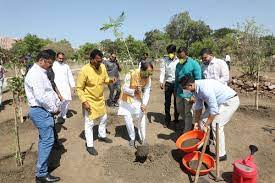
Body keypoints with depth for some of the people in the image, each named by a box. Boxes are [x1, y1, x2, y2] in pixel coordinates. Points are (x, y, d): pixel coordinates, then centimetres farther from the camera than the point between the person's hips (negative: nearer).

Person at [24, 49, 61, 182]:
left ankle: (42, 164, 36)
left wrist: (57, 103, 8)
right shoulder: (35, 73, -18)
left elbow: (50, 91, 19)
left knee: (44, 139, 20)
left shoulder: (41, 72, 14)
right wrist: (54, 109, -14)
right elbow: (40, 96, -25)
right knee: (47, 140, -6)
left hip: (43, 110, 11)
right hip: (40, 111, -11)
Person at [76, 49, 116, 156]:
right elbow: (79, 88, -17)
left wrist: (110, 81, -14)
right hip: (89, 101, -6)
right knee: (89, 123, 3)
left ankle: (102, 136, 44)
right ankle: (89, 145, 19)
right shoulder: (84, 70, -23)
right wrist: (84, 101, -23)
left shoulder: (102, 67, -6)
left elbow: (105, 79, 9)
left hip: (100, 99, 6)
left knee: (103, 118, 20)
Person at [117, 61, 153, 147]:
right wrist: (134, 91, -38)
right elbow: (124, 89, -21)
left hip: (138, 100, 3)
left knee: (142, 119, 3)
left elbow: (147, 92, -15)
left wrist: (144, 104, -29)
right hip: (127, 100, -2)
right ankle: (132, 138, 27)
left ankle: (142, 138, 23)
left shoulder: (148, 78, -16)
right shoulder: (130, 75, -28)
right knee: (128, 120, 4)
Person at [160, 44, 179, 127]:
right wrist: (161, 82, -18)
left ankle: (176, 119, 29)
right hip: (168, 83, 0)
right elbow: (162, 72, -5)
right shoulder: (164, 60, -2)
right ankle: (167, 120, 22)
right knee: (167, 103, 8)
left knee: (176, 102, 11)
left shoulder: (178, 60, -3)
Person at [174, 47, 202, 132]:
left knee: (187, 113, 4)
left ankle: (187, 131, 20)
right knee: (179, 110, 18)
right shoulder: (178, 65, 5)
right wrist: (175, 91, 19)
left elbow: (198, 80, -14)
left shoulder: (194, 64, -13)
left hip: (188, 93, -6)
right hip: (179, 93, 6)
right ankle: (187, 123, 43)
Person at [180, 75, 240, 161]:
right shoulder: (195, 89, -5)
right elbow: (198, 107, 5)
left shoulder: (205, 88, -34)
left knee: (216, 125, -14)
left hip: (231, 101, -9)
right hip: (218, 102, 9)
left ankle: (221, 154, 0)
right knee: (203, 119, 6)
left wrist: (206, 126, -23)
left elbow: (214, 110, -30)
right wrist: (197, 122, 7)